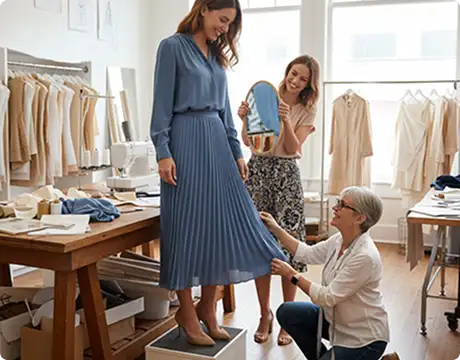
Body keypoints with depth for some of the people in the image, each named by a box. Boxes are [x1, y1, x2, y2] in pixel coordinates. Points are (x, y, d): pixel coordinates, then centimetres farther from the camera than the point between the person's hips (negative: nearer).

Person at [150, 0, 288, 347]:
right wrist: (163, 152, -17)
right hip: (186, 140, -7)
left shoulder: (217, 54, 17)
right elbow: (162, 104, -9)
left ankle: (208, 309, 18)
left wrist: (237, 152, 14)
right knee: (188, 226, -1)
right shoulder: (172, 47, -3)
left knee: (222, 223, 5)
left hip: (217, 140, 7)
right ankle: (187, 314, 12)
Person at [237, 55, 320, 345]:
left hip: (286, 174, -1)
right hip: (258, 170, 1)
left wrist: (286, 120, -20)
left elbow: (293, 148, -6)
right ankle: (265, 314, 16)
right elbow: (248, 141, 4)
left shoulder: (308, 110, 5)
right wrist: (245, 119, -14)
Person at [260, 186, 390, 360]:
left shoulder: (365, 256, -30)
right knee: (286, 313, 2)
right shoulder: (339, 240, -5)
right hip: (337, 321, 8)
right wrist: (276, 229, 4)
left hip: (364, 338, -8)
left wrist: (293, 275, -18)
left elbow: (327, 297, -26)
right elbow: (308, 254, 9)